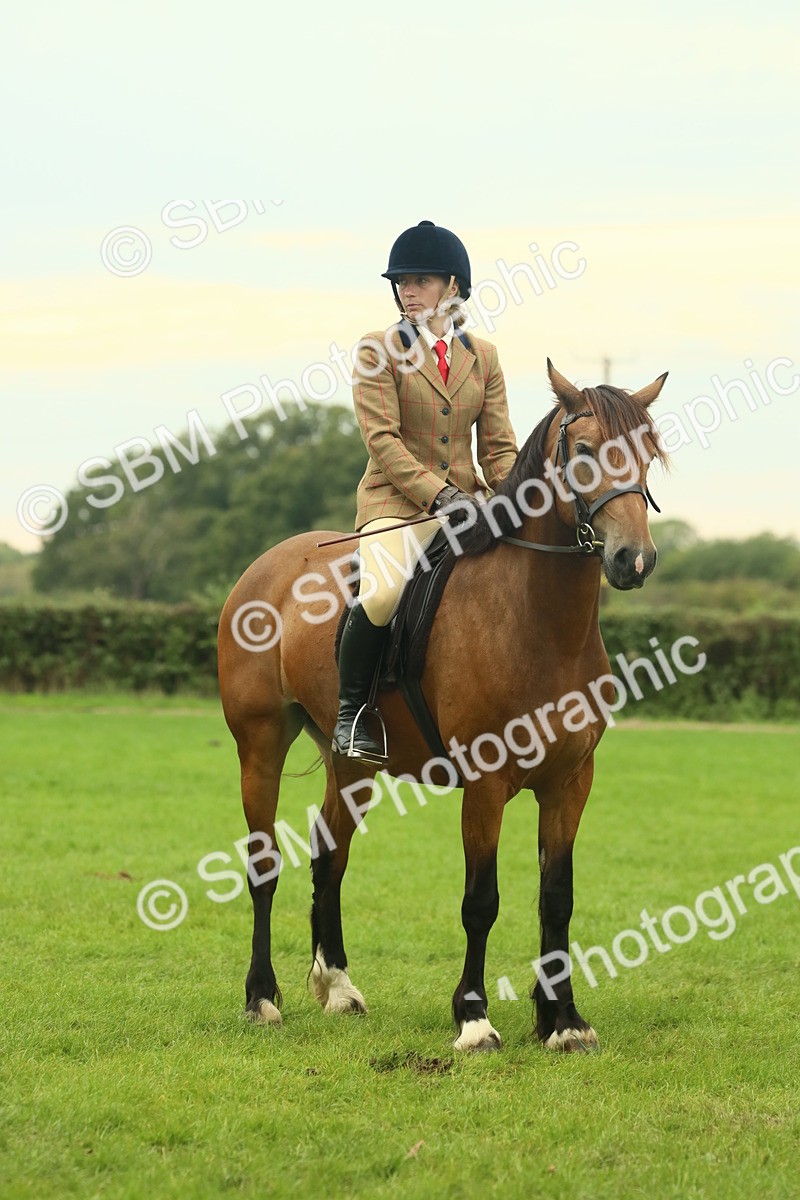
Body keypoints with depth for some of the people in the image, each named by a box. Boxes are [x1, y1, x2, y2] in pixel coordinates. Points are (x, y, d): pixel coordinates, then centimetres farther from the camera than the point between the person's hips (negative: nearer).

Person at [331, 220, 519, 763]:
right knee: (382, 594, -32)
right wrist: (439, 495, -19)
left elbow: (499, 447, 10)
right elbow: (382, 440, -8)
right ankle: (351, 713, -12)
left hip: (464, 501, 5)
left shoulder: (483, 357, 13)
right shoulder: (378, 352, 1)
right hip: (397, 500, -5)